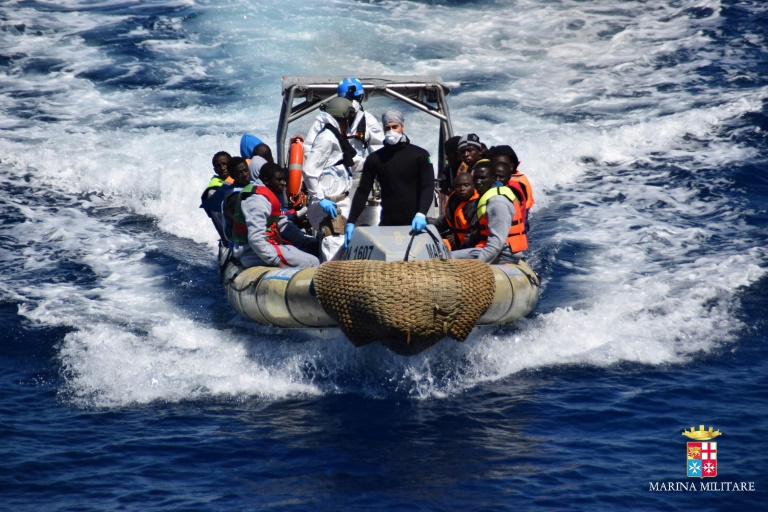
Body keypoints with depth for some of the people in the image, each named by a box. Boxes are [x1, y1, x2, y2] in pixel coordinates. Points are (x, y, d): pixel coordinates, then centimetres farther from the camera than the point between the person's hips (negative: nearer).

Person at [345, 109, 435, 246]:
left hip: (414, 225, -2)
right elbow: (362, 192, 9)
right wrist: (351, 222, -2)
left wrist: (421, 214, -22)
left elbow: (428, 187, -5)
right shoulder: (375, 159, 8)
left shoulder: (420, 155, 3)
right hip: (387, 224, 2)